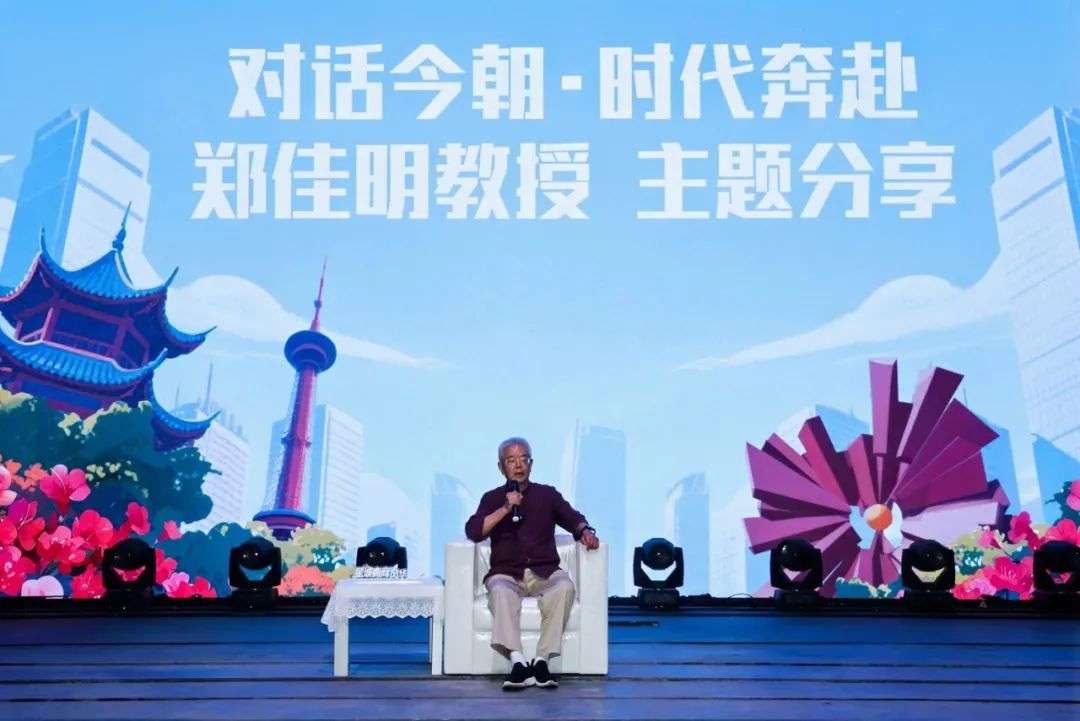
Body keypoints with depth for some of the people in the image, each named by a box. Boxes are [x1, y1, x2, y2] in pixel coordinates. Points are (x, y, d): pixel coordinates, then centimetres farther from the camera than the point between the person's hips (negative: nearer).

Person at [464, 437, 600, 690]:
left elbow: (572, 518, 10)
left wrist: (585, 531, -13)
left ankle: (542, 660, -34)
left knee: (564, 586, -32)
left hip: (544, 572, 1)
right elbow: (473, 531, 0)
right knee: (500, 591, -35)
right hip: (506, 573, -1)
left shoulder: (547, 494, 19)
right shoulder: (492, 498, 15)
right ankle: (518, 662, -47)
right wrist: (505, 508, -9)